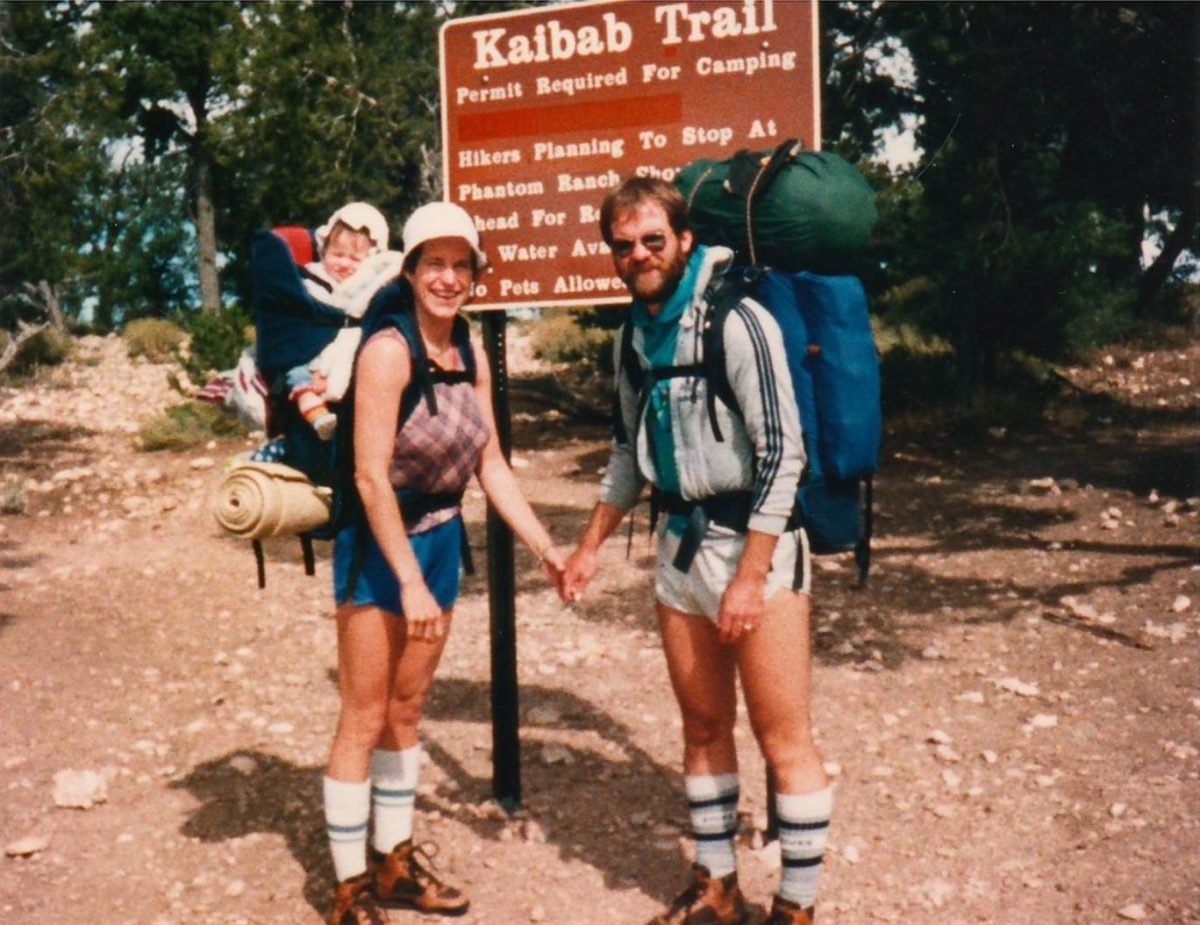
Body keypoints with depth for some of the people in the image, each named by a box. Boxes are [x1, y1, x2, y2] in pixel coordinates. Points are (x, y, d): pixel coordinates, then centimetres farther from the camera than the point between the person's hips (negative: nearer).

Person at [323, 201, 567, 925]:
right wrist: (410, 582, -22)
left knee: (407, 710, 17)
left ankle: (395, 863, 31)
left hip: (441, 540, 7)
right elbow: (371, 476, -21)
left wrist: (546, 547, 1)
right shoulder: (388, 351, -17)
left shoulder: (472, 355, 4)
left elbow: (491, 465, 7)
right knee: (364, 721, 2)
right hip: (380, 545, -7)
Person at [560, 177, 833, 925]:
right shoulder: (636, 331, 9)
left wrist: (751, 578, -19)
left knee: (784, 739, 1)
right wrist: (591, 546, 19)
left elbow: (783, 452, -17)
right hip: (680, 542, 7)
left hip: (755, 541, -7)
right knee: (704, 727, 15)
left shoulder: (736, 319, -14)